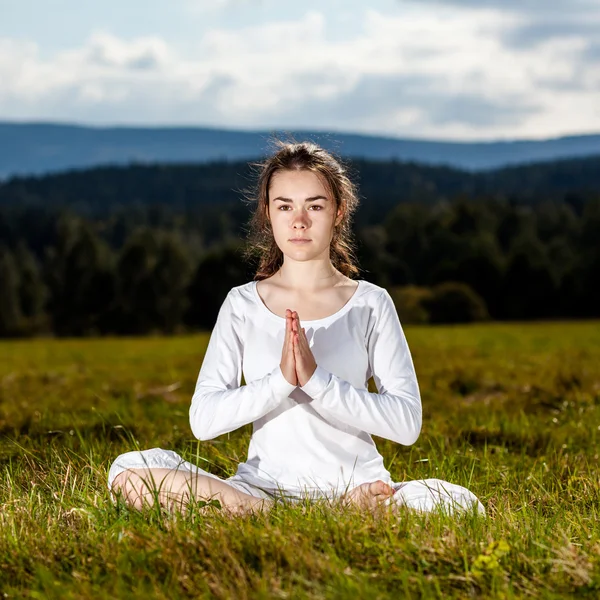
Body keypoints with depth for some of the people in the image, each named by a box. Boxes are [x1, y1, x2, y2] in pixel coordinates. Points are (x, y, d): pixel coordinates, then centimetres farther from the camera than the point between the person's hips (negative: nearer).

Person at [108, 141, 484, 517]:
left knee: (460, 506, -32)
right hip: (265, 485, 2)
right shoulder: (242, 305, 8)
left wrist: (316, 379, -17)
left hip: (354, 483, -2)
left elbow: (407, 423, -5)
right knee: (130, 470, -24)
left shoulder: (370, 303, 6)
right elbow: (203, 420, -3)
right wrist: (281, 380, -19)